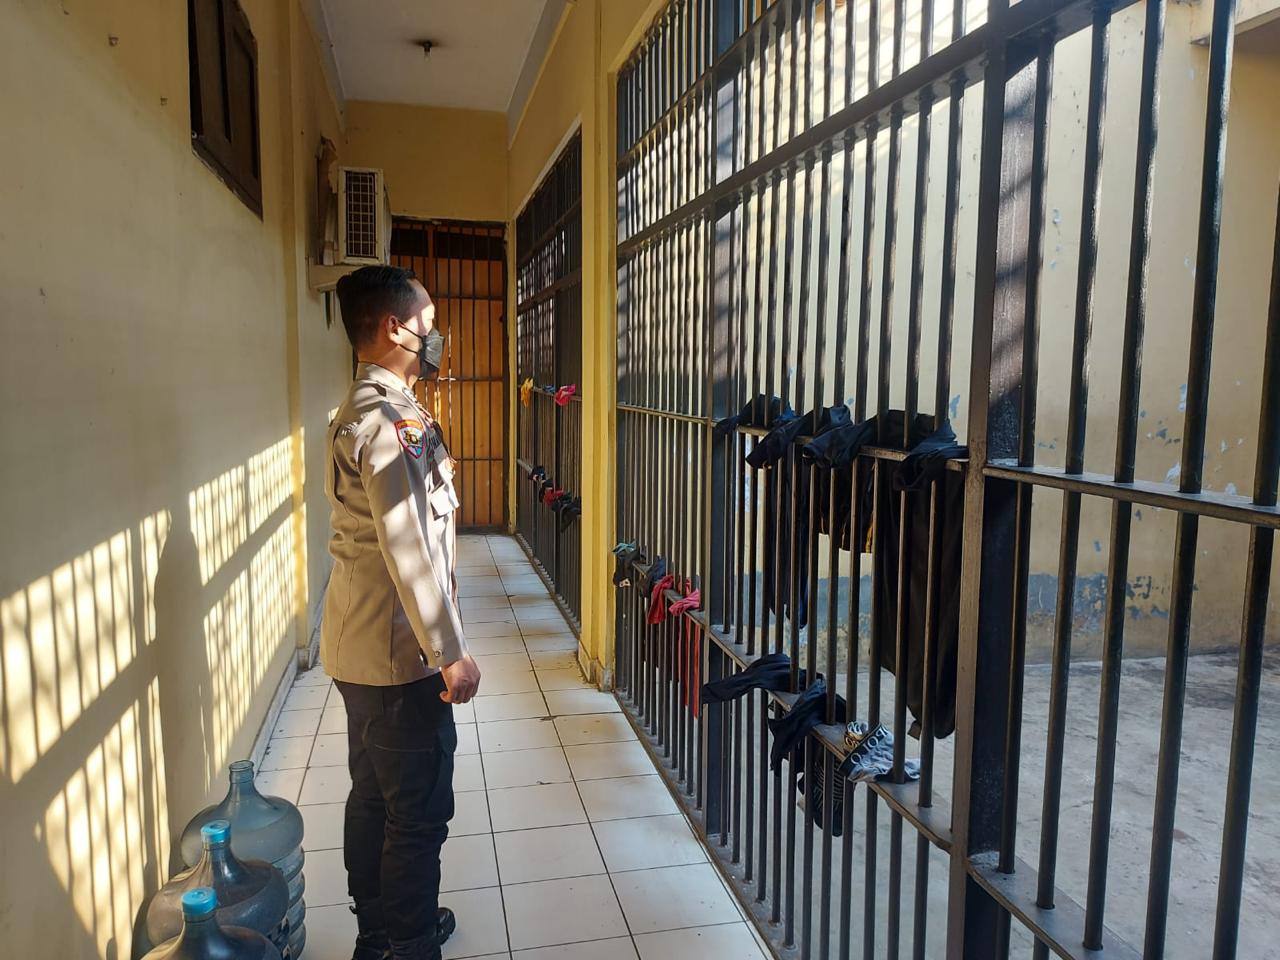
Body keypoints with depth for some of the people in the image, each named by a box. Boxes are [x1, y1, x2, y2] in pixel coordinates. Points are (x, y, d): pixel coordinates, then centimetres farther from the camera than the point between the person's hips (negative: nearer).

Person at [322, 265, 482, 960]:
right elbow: (410, 551, -24)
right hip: (398, 651, -10)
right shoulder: (392, 419, -20)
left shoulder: (360, 410, 12)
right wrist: (452, 655, -20)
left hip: (360, 648, 11)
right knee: (420, 810, 3)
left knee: (374, 795, 21)